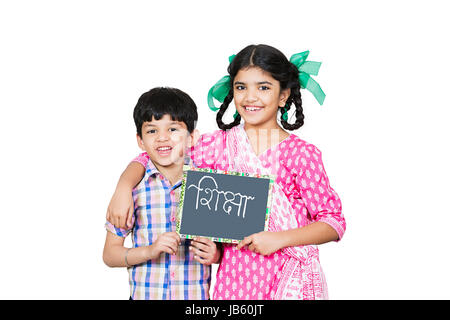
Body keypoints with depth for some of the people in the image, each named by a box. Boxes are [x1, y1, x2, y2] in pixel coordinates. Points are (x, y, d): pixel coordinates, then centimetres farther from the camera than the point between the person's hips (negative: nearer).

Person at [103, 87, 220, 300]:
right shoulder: (133, 186, -4)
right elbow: (110, 254, -1)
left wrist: (215, 254, -13)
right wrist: (149, 251, -17)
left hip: (196, 294, 1)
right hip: (146, 294, -1)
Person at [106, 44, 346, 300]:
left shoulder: (302, 154, -6)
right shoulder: (219, 144, 2)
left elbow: (334, 223, -7)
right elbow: (148, 159, 7)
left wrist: (279, 239, -18)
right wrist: (123, 190, -12)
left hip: (289, 279, -2)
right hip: (235, 278, 2)